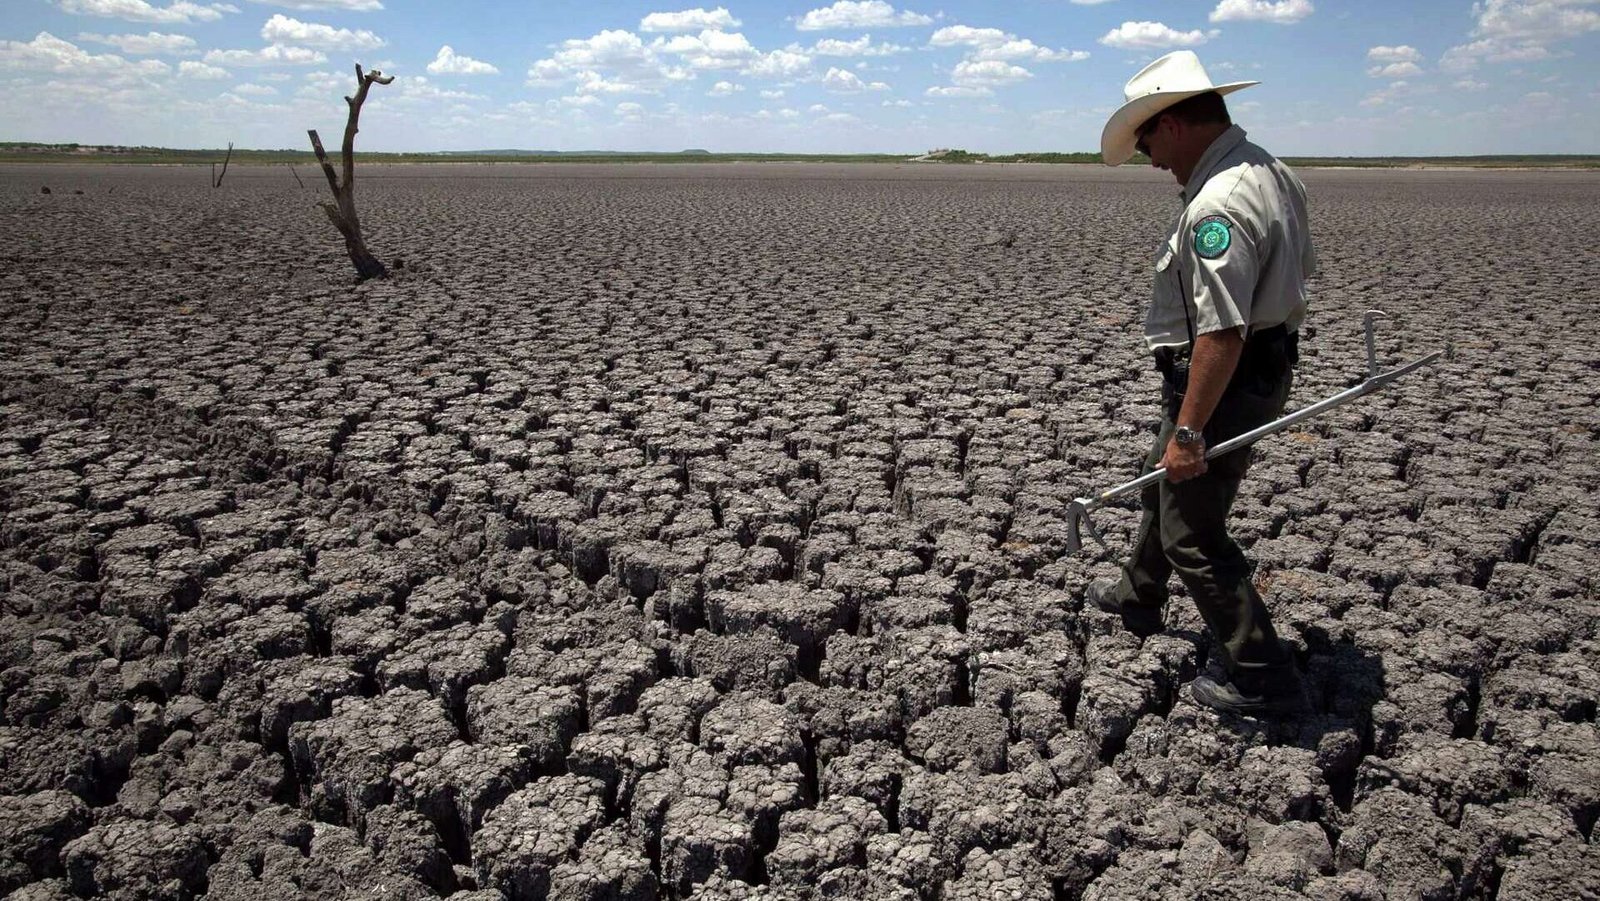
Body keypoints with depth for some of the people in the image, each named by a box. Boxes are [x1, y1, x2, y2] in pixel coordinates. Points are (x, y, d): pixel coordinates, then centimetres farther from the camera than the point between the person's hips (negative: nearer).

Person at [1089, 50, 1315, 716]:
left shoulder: (1218, 204, -27)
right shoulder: (1270, 172, 7)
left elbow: (1221, 332, -31)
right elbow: (1300, 267, 20)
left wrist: (1188, 431, -26)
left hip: (1222, 382, -11)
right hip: (1266, 367, 11)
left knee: (1193, 536, 0)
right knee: (1164, 483, 27)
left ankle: (1263, 680, 11)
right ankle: (1137, 598, 48)